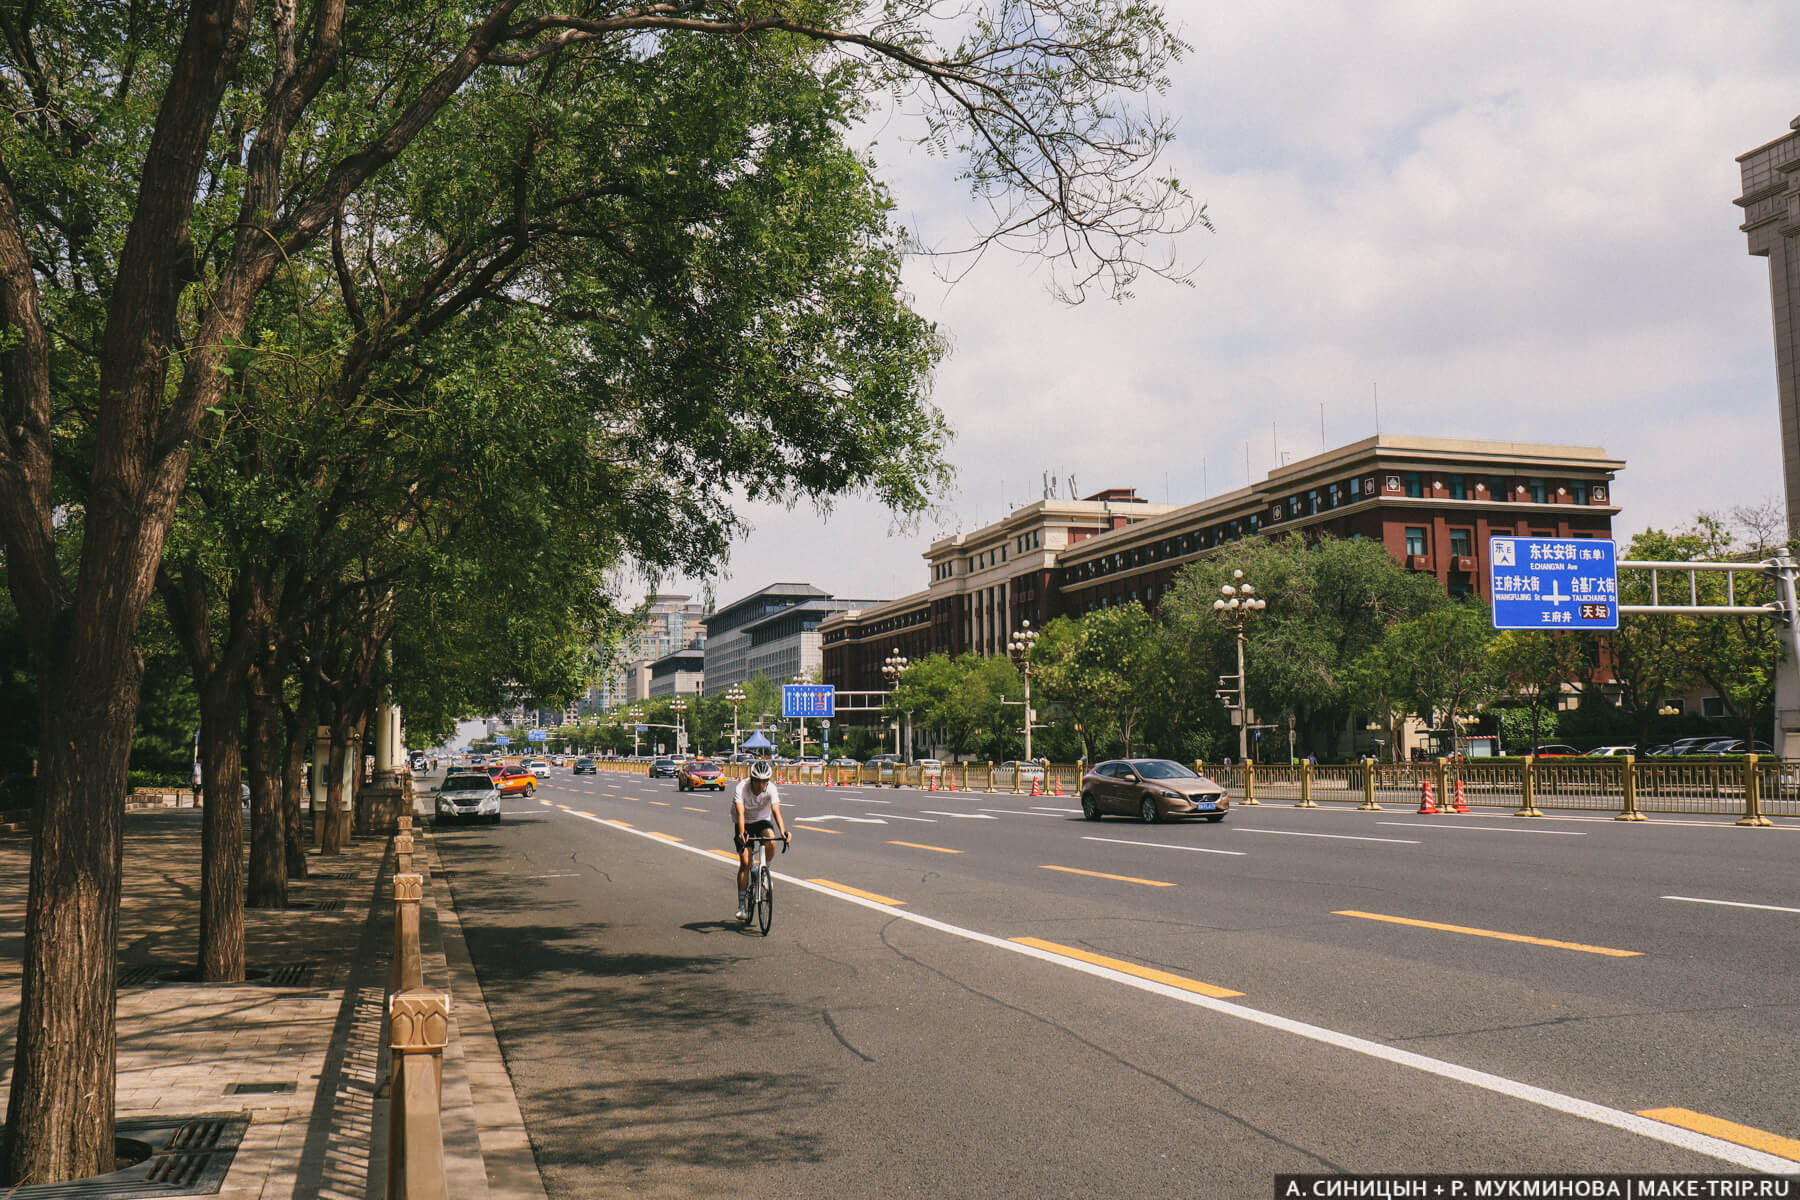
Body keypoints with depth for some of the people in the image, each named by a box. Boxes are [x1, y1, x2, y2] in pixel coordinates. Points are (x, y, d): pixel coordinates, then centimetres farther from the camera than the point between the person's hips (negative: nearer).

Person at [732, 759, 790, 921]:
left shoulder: (771, 789, -23)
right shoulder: (741, 788, -27)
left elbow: (776, 811, -33)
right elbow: (740, 813, -37)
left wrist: (783, 831, -49)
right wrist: (742, 833, -53)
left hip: (762, 821, 1)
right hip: (744, 824, -1)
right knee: (745, 863, -11)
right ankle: (742, 904, -2)